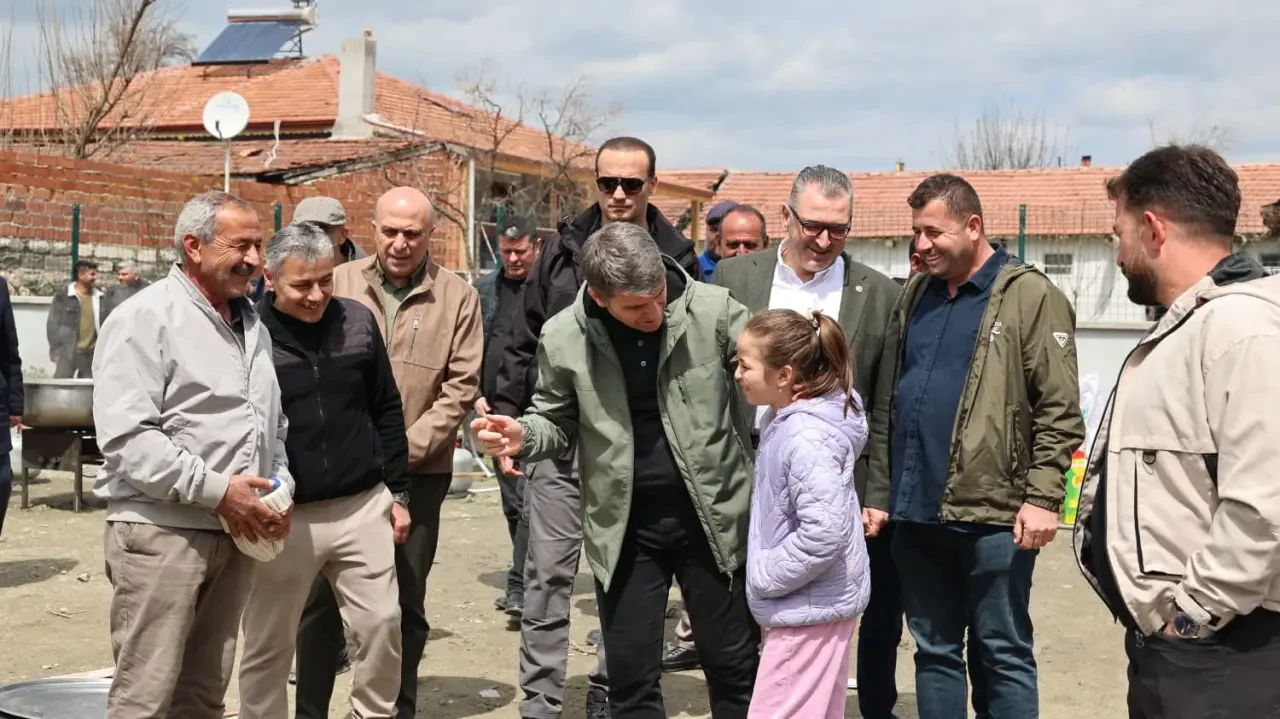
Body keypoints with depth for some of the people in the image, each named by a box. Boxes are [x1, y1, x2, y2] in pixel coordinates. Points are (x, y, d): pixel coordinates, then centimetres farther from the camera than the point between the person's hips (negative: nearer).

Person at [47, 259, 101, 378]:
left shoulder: (99, 297, 6)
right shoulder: (62, 297, -4)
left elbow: (104, 324, 8)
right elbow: (52, 324, -2)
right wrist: (56, 350, -6)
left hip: (91, 353, 3)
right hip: (67, 352, -3)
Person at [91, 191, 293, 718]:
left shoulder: (252, 325, 17)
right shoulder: (144, 319, -8)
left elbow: (274, 424, 24)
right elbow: (127, 436, -18)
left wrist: (280, 488, 6)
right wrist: (216, 489, -19)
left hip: (236, 531, 7)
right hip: (161, 530, -7)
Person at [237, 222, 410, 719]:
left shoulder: (358, 322, 2)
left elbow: (386, 412, 9)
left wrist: (398, 492, 9)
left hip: (363, 506, 3)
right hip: (282, 516, -3)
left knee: (382, 625, 5)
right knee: (268, 645, 8)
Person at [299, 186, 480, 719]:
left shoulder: (457, 298, -1)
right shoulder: (340, 284, 2)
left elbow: (459, 390, -4)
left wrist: (402, 450, -12)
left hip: (418, 472, -1)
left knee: (406, 602, 8)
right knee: (321, 598, 6)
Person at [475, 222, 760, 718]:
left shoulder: (712, 308, -10)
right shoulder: (563, 338, -7)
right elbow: (559, 424, 6)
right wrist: (524, 436, -16)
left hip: (712, 515, 0)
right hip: (625, 527, 0)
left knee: (735, 667, 12)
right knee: (631, 677, 9)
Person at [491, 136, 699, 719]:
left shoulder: (677, 260, 1)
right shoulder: (563, 251, 5)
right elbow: (522, 344, 8)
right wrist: (507, 423, 3)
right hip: (558, 443, 1)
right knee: (548, 578, 2)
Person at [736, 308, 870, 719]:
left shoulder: (806, 438, -25)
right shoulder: (785, 419, 5)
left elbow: (824, 532, -31)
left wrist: (765, 576, -19)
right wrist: (763, 570, 10)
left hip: (810, 605, -10)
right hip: (814, 603, 10)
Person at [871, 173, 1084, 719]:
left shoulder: (1030, 296, -5)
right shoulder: (915, 295, 14)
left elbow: (1060, 410, -9)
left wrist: (1043, 497, -15)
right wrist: (880, 490, 11)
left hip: (993, 513, -6)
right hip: (917, 511, 6)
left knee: (1002, 655, 6)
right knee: (934, 651, 14)